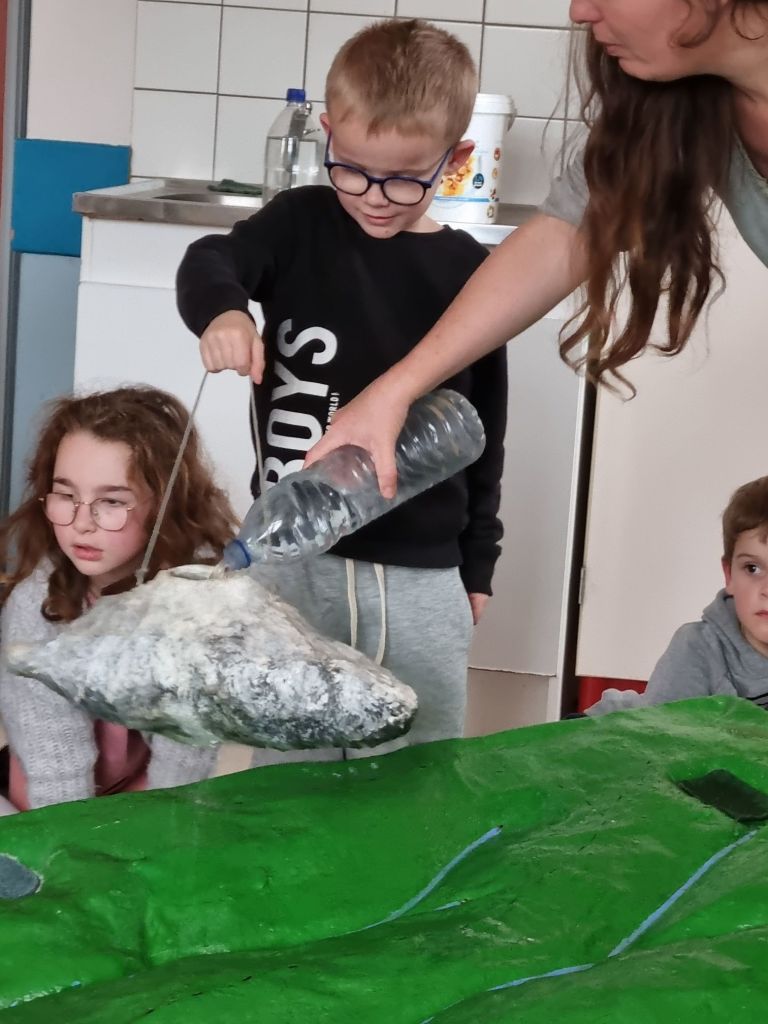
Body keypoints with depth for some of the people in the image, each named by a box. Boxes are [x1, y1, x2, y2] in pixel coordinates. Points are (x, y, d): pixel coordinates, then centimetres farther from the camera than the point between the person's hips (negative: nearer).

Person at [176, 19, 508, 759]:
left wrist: (477, 563, 10)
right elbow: (211, 261, -20)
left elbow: (483, 429, 7)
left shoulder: (470, 273, 1)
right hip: (294, 555, 0)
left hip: (423, 573, 1)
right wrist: (221, 309, -44)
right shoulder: (301, 224, -1)